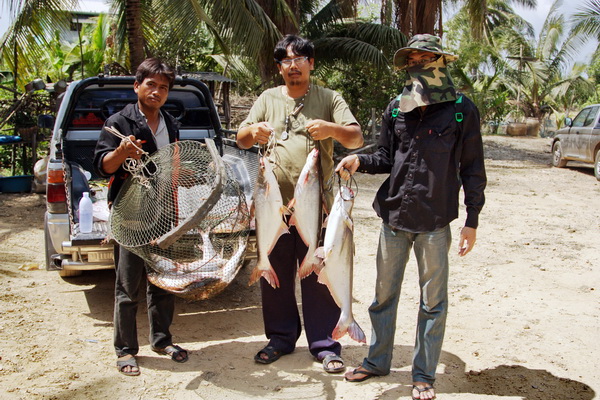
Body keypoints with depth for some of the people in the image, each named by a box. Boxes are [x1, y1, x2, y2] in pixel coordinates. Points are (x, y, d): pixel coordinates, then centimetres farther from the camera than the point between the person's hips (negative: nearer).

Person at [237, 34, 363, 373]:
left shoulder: (329, 99, 7)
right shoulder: (268, 99, 14)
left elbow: (357, 138, -2)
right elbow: (241, 140, 11)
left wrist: (331, 129, -24)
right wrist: (253, 131, -14)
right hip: (274, 202, 3)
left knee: (319, 277, 0)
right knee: (276, 275, 9)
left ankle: (325, 344, 12)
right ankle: (281, 338, 25)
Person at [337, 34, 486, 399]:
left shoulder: (462, 109, -4)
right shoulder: (396, 109, 6)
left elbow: (472, 169, -2)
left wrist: (472, 222, -4)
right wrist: (360, 160, -8)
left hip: (435, 222, -3)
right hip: (394, 217, 4)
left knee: (433, 302, 9)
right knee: (384, 295, 14)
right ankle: (377, 361, 32)